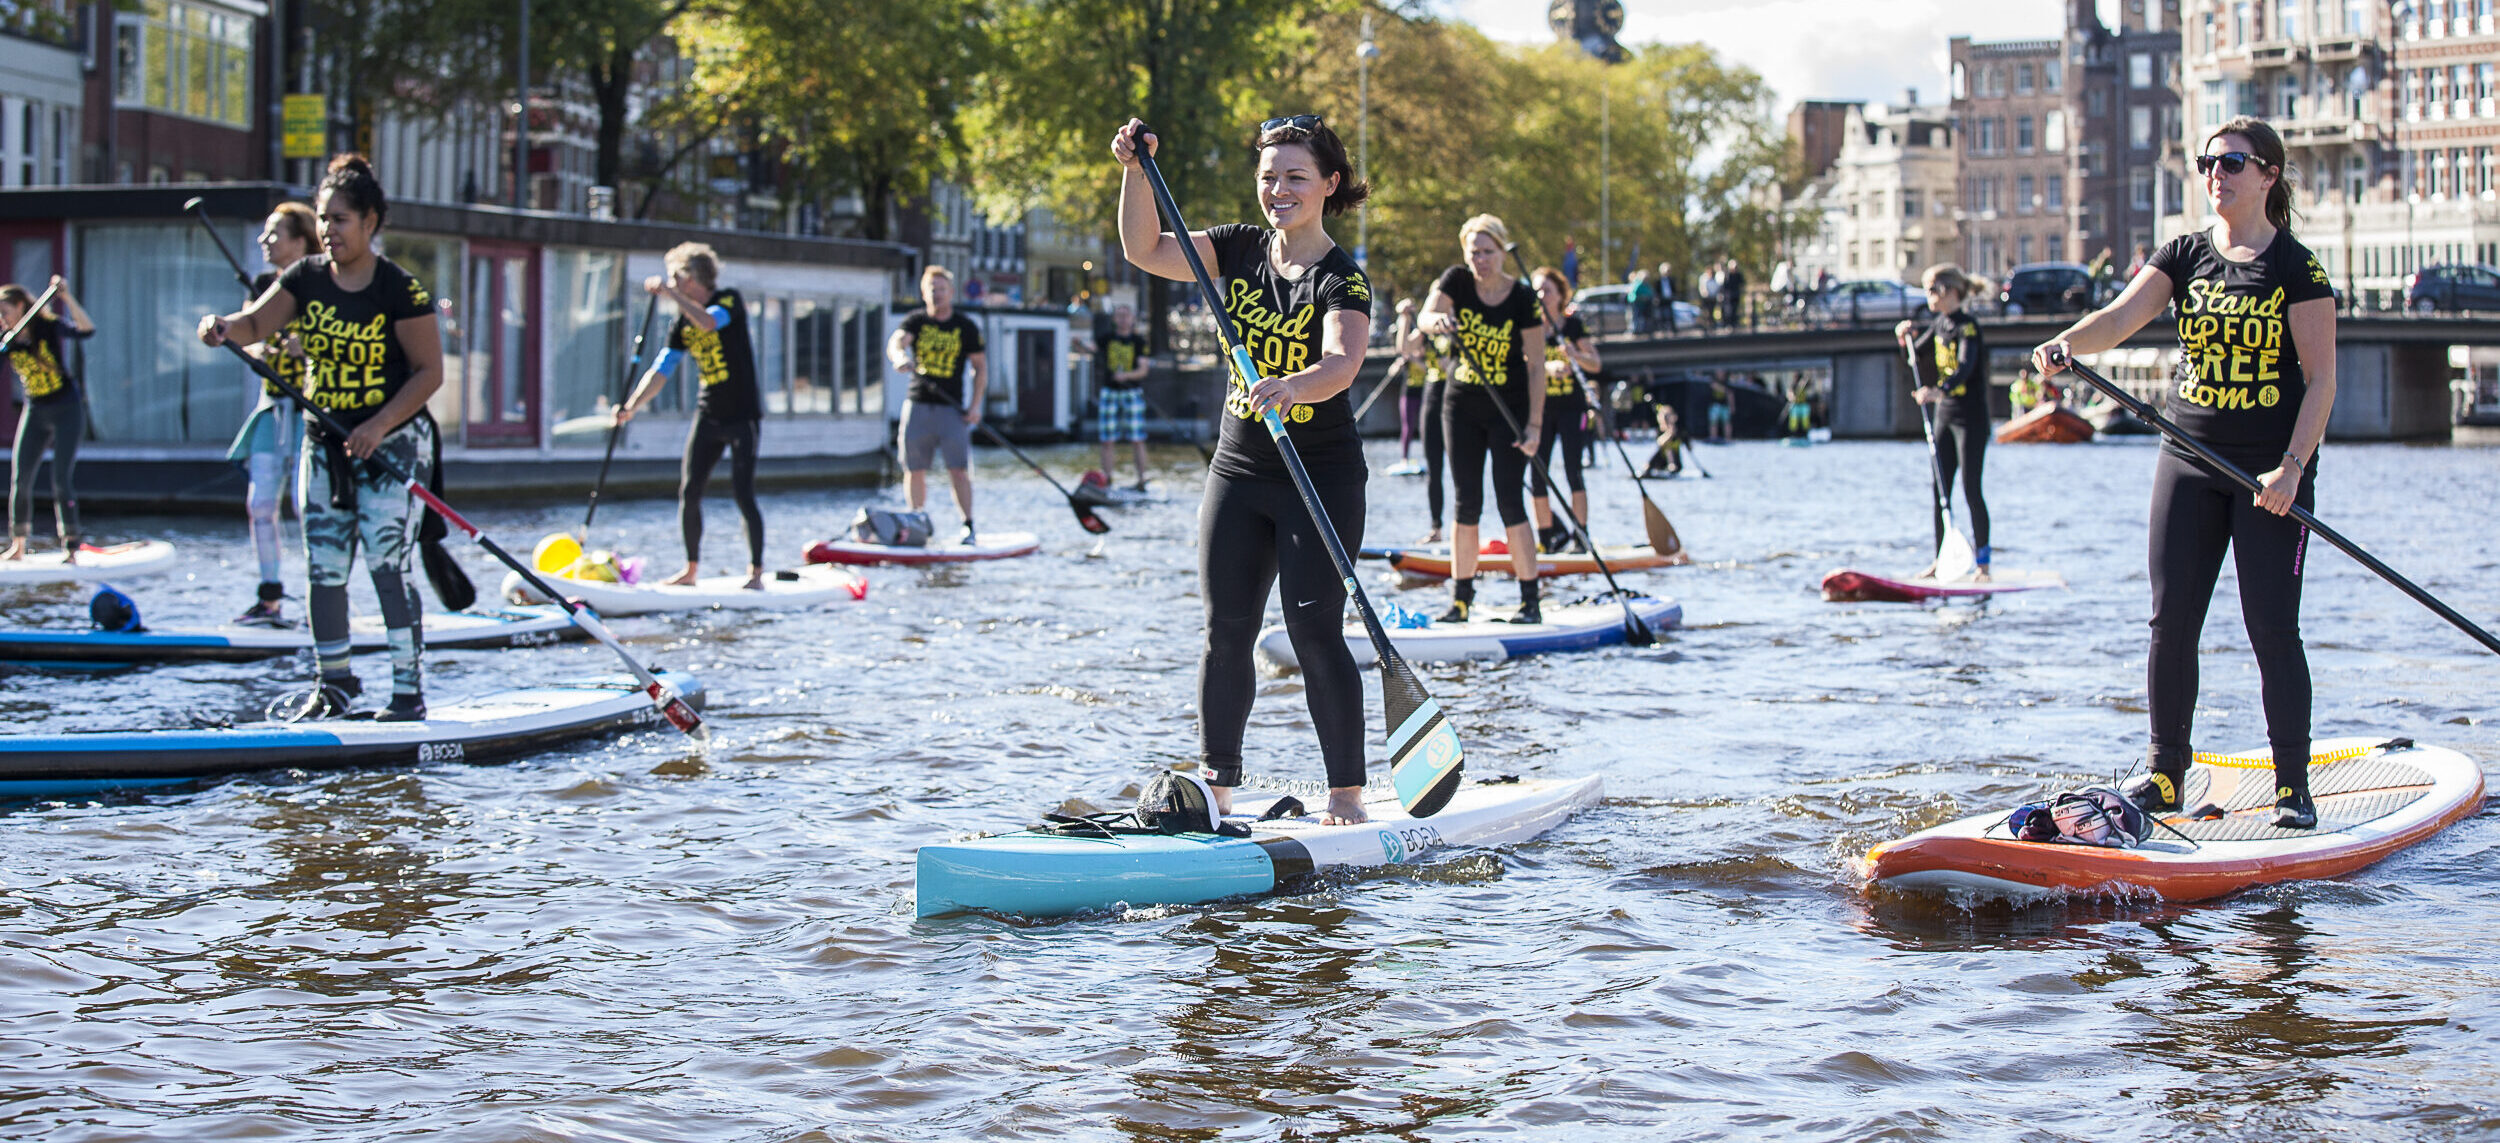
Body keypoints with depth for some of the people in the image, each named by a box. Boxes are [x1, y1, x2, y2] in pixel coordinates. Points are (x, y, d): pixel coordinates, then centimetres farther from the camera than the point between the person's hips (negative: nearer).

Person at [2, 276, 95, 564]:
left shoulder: (48, 327, -10)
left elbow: (85, 331, -25)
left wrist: (67, 297, -34)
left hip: (66, 409, -4)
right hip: (35, 412, 4)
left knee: (61, 480, -10)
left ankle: (71, 548, -6)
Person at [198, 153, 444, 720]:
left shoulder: (399, 289, -12)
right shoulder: (305, 278, 2)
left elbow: (429, 371, -11)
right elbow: (258, 323, -9)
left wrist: (379, 426, -21)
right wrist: (227, 327, -32)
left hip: (392, 443, -5)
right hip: (324, 444, 5)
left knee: (387, 565, -12)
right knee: (323, 568, 7)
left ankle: (409, 691, -7)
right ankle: (335, 684, 21)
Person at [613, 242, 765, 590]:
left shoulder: (730, 301, -8)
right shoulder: (681, 325, 7)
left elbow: (708, 322, -30)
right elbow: (661, 371, 3)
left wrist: (671, 294, -30)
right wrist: (631, 407, -9)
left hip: (743, 416, -6)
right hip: (708, 414, 6)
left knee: (743, 493, -12)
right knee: (689, 491, 1)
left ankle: (756, 572, -5)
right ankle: (691, 569, 12)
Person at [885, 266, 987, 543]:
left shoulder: (966, 327, 4)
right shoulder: (916, 322, 4)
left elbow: (980, 366, 8)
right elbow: (896, 341, -16)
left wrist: (975, 405, -4)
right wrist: (900, 357, -40)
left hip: (952, 409, -2)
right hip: (917, 405, 2)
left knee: (958, 469, -10)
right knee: (914, 470, 5)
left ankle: (968, 526, -7)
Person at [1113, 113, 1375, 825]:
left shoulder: (1342, 279, -13)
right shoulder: (1241, 249, 6)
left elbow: (1341, 363, -31)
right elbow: (1145, 251, 0)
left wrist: (1289, 386, -50)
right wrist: (1137, 171, -12)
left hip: (1321, 477, -6)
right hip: (1238, 472, 6)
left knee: (1315, 631, -10)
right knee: (1226, 632, 5)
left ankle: (1346, 793, -3)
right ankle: (1218, 786, 12)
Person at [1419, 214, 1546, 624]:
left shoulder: (1523, 298, -10)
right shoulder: (1456, 281, -4)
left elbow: (1536, 364, -9)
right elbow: (1426, 316, -21)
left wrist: (1535, 424, -14)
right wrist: (1438, 319, -46)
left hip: (1509, 409, -3)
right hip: (1462, 405, 3)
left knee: (1510, 501, -7)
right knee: (1466, 502, 4)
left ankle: (1530, 600, -3)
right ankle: (1461, 597, 10)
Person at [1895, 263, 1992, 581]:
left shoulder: (1967, 325, -14)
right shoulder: (1938, 324, 11)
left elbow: (1966, 367, -27)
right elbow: (1918, 357, 18)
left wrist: (1939, 390, -42)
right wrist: (1906, 338, -2)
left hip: (1970, 416, -8)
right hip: (1943, 414, 8)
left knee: (1971, 489, -9)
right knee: (1939, 490, 7)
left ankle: (1982, 562, -5)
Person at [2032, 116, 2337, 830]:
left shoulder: (2297, 268, -4)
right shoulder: (2184, 256, 7)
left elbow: (2321, 379, -6)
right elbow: (2120, 317, -9)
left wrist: (2293, 466, -17)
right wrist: (2065, 345, -29)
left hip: (2270, 469, -4)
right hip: (2189, 458, 4)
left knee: (2271, 629, -5)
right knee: (2172, 619, 1)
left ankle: (2294, 788, 3)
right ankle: (2166, 773, 12)